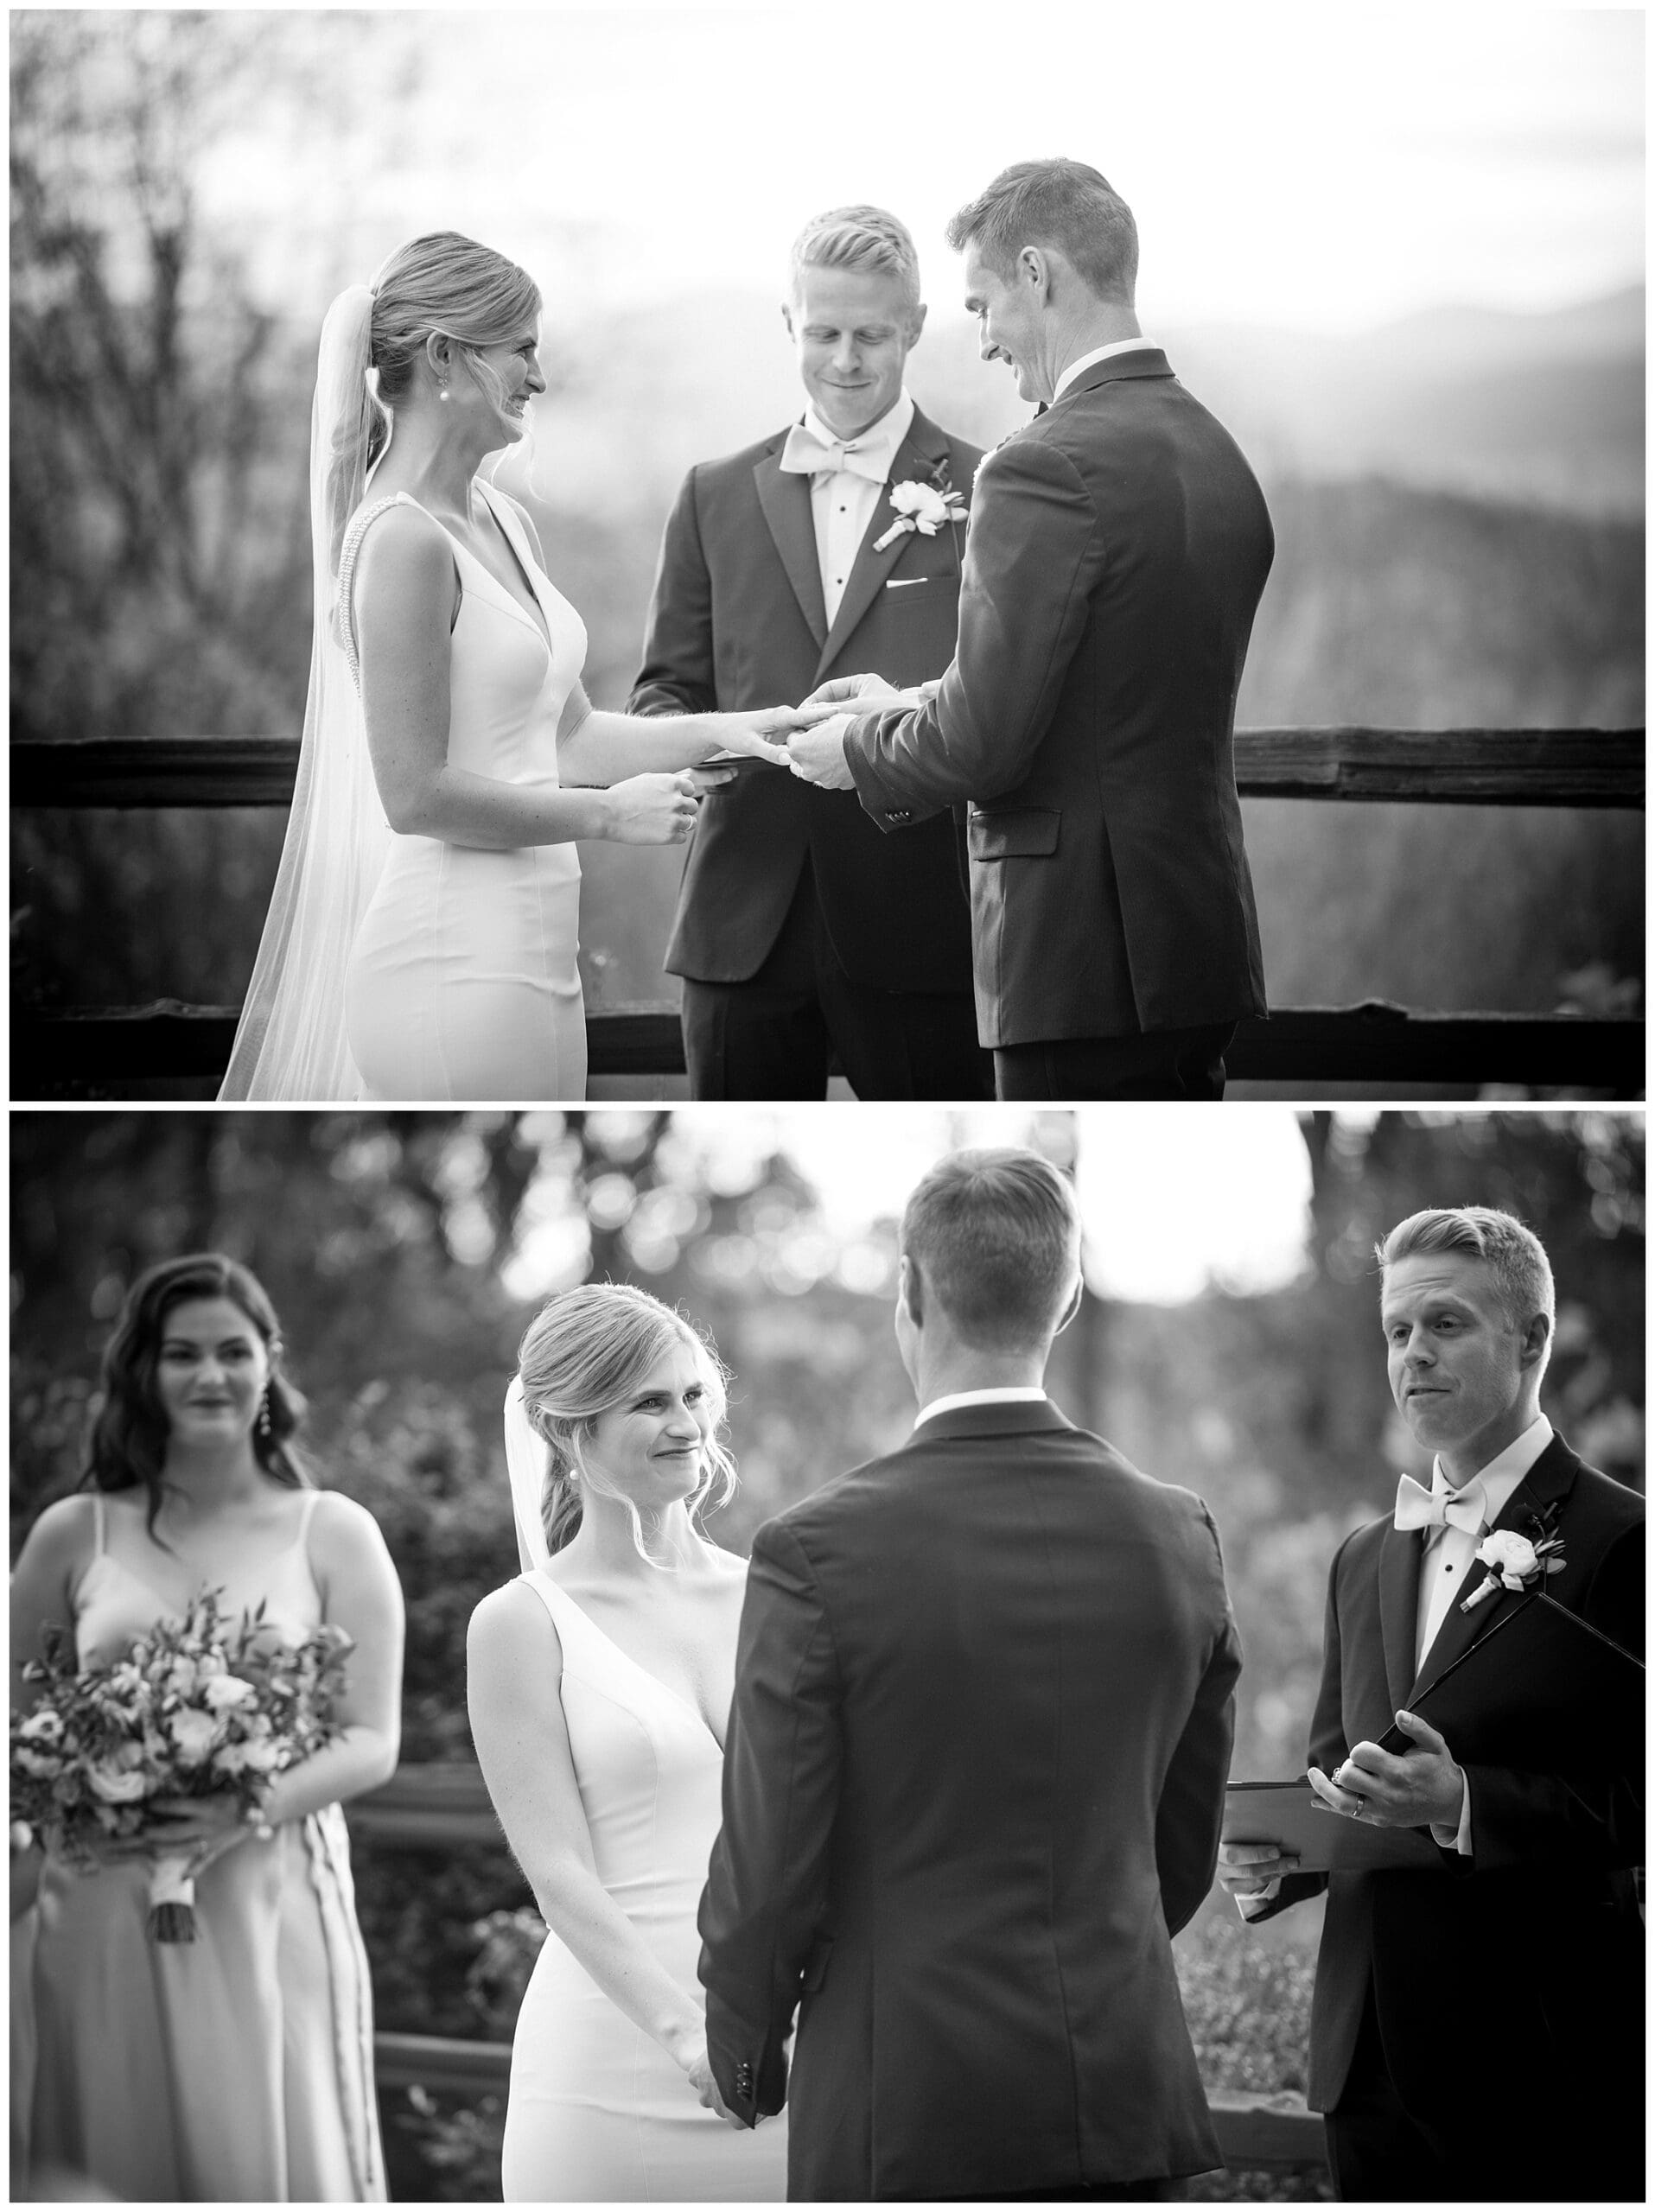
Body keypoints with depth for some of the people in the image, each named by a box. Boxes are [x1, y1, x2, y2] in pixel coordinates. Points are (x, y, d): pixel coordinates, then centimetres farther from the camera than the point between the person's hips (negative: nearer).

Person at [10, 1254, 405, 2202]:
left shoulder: (334, 1534, 4)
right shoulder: (74, 1535, 7)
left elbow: (372, 1742, 0)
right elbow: (17, 1722, 15)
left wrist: (247, 1812, -17)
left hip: (273, 1909, -1)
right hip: (103, 1904, 1)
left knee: (272, 2162, -4)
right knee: (115, 2167, 2)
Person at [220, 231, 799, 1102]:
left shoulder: (503, 521, 13)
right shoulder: (402, 539, -15)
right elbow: (416, 794, -18)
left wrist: (720, 730, 7)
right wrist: (610, 814, -11)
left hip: (530, 953, 9)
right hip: (455, 959, -9)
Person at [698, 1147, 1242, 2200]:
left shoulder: (819, 1552, -13)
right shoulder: (1178, 1536, 0)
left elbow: (769, 1867, -8)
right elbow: (1186, 1847, 11)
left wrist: (747, 2053, 9)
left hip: (907, 2102, -4)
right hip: (1123, 2088, 4)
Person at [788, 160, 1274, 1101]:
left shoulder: (1050, 469, -16)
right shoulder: (1219, 456, 11)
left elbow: (984, 740, -18)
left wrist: (858, 748, 2)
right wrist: (906, 714, 20)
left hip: (1088, 961, -9)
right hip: (1205, 941, 9)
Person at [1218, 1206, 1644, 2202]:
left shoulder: (1615, 1540, -7)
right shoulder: (1365, 1558, 17)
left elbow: (1635, 1802, -14)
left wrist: (1463, 1803, -26)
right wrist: (1276, 1861, 2)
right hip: (1372, 2048, 7)